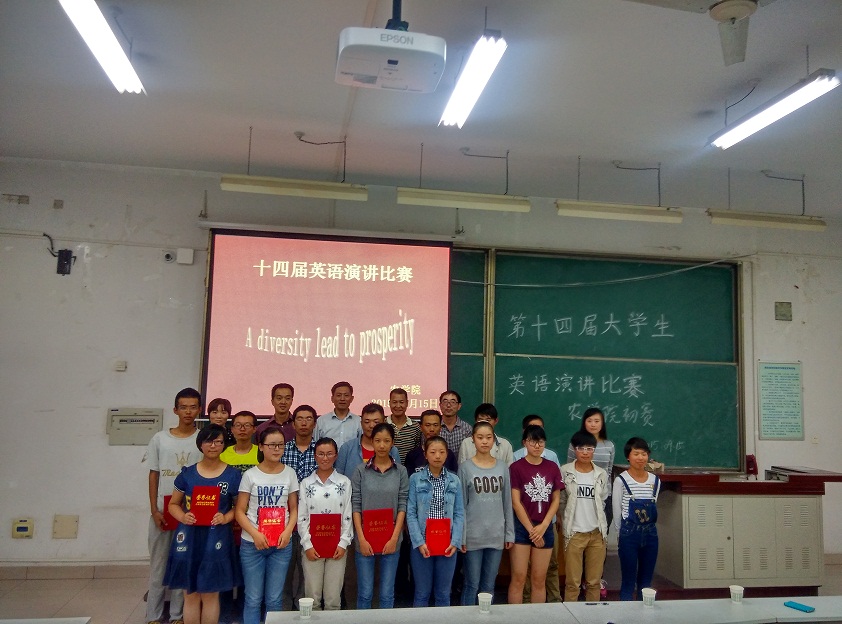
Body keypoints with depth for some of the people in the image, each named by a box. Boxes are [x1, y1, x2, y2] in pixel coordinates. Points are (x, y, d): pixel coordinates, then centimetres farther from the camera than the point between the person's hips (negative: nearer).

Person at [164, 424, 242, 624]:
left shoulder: (232, 475, 0)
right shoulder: (187, 473, 4)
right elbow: (173, 504, 10)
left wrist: (225, 518, -14)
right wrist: (183, 517, -10)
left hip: (216, 538, -1)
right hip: (189, 537, 1)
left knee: (211, 594, 7)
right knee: (190, 594, 8)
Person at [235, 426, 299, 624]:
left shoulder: (290, 473, 2)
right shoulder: (250, 475, -4)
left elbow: (294, 508, 7)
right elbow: (240, 511, -3)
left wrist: (287, 531, -10)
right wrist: (255, 534, -16)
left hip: (281, 544, 1)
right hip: (252, 543, -1)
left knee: (274, 599, 9)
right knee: (253, 598, 5)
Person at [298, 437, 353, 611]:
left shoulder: (344, 482, 2)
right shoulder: (306, 483, 3)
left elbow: (348, 516, 1)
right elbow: (301, 518, 1)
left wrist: (343, 543, -7)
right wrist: (307, 545, -7)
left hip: (337, 546, 0)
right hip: (312, 546, 0)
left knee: (333, 598, 5)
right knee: (313, 597, 6)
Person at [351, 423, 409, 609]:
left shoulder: (401, 471, 2)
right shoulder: (360, 470, -1)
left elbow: (402, 506, 0)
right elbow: (355, 506, -2)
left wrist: (394, 538, -8)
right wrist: (362, 539, -9)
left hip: (390, 539, 1)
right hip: (365, 539, -1)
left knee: (387, 594, 7)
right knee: (365, 593, 5)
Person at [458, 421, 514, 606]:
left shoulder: (502, 467, 4)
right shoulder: (465, 468, -5)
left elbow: (507, 503, 7)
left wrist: (509, 533, 5)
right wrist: (461, 536, -7)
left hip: (497, 535, 3)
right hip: (473, 535, -3)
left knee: (489, 585, 12)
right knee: (472, 585, 5)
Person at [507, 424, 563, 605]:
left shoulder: (552, 468, 6)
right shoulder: (516, 467, -4)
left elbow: (556, 500, 5)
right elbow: (516, 502, -8)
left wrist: (543, 526, -6)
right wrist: (531, 529, -9)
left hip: (545, 528, 3)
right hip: (522, 527, -3)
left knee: (539, 579, 9)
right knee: (518, 578, -1)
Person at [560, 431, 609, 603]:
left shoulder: (601, 474, 5)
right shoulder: (565, 472, -3)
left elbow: (602, 503, 12)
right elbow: (561, 502, 3)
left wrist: (603, 532, 10)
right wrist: (566, 527, 3)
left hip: (597, 534, 3)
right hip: (574, 534, -2)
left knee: (594, 582, 8)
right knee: (572, 583, 1)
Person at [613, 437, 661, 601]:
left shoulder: (655, 480, 6)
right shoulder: (621, 480, -8)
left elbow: (653, 508, 15)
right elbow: (617, 512, -2)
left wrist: (647, 528, 13)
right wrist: (623, 533, 5)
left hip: (650, 533, 4)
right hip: (629, 534, -4)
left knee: (646, 581, 12)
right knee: (628, 582, 2)